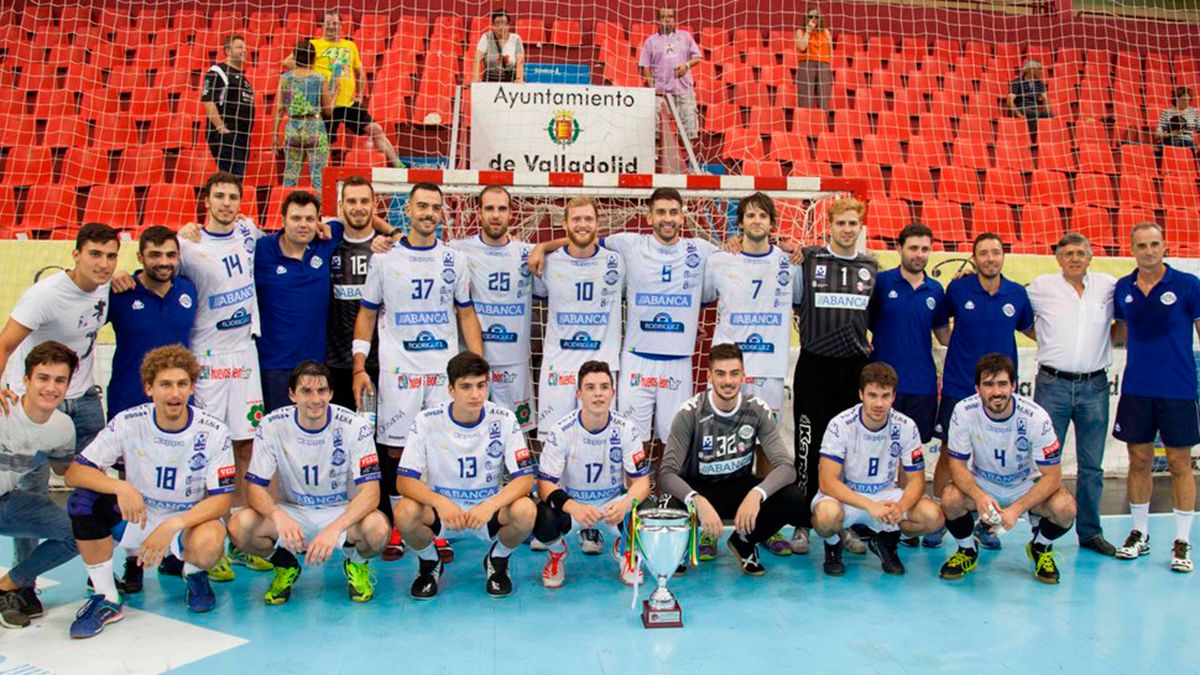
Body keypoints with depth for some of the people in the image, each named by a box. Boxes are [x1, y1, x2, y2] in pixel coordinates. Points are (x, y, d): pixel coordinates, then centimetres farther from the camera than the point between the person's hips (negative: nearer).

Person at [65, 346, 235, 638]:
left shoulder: (213, 432, -15)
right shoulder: (128, 423, -12)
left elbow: (221, 499, -15)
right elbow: (74, 472, -15)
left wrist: (171, 526, -31)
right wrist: (120, 487, -36)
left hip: (190, 519, -2)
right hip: (137, 518, 2)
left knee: (208, 543, -36)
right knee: (83, 499, -25)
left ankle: (194, 574, 5)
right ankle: (106, 599, -10)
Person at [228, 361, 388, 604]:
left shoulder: (354, 426, -17)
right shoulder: (272, 426, -13)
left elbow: (370, 492, -22)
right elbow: (255, 487, -12)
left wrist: (334, 529, -39)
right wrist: (278, 516, -35)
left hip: (342, 513, -1)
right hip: (292, 513, 2)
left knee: (377, 528, -35)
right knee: (239, 526, -28)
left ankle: (357, 564, 4)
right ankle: (285, 566, 6)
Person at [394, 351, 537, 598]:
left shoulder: (504, 420, -12)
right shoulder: (427, 421, -13)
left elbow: (525, 478, -14)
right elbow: (404, 480, -15)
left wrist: (490, 506, -33)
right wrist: (440, 502, -35)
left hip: (489, 507, 0)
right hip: (440, 507, 0)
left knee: (526, 511, -31)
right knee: (405, 512, -32)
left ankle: (497, 561, 4)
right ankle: (430, 563, 3)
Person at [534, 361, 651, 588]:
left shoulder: (626, 428, -13)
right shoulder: (562, 430, -17)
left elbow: (641, 481, -12)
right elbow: (545, 484, -18)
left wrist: (626, 502, -37)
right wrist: (573, 507, -40)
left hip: (613, 504, 1)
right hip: (571, 505, -1)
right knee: (543, 520, -35)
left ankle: (624, 548, 9)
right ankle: (557, 552, 6)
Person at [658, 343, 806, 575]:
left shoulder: (757, 410, -12)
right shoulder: (690, 413, -19)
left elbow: (786, 466, -19)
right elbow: (667, 473, -25)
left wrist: (756, 494, -40)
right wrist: (698, 501, -45)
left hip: (740, 487, 2)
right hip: (698, 490, -2)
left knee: (793, 499, -25)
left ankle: (744, 542, 3)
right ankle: (701, 536, 1)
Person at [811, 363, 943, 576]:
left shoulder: (906, 427, -11)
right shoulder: (840, 425, -20)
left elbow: (916, 480, -6)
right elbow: (828, 481, -25)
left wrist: (901, 507, -30)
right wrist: (870, 506, -37)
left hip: (885, 495, 3)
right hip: (844, 495, -3)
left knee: (932, 516, -23)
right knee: (827, 514, -38)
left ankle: (886, 541, 9)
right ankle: (833, 545, 0)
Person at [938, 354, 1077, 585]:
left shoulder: (1035, 416, -23)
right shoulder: (964, 412, -21)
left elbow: (1052, 476, -20)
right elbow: (957, 465, -15)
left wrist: (1016, 509, -33)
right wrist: (979, 497, -36)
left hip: (1025, 486, 0)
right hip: (981, 485, 0)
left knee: (1065, 507, -29)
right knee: (950, 499, -31)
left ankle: (1041, 548, 7)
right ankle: (967, 551, 3)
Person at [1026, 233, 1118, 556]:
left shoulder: (1108, 286, 6)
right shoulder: (1042, 287, 2)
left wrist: (1107, 337, 6)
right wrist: (1048, 340, 6)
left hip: (1094, 386, 2)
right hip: (1053, 384, -2)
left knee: (1092, 465, 8)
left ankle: (1090, 532, 19)